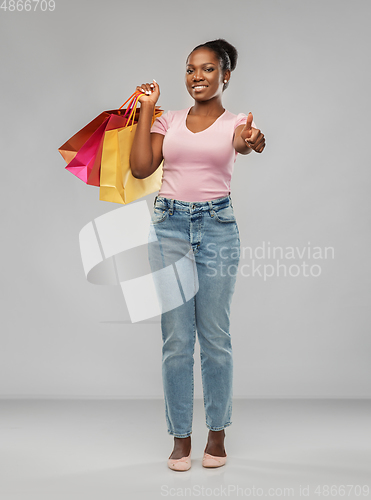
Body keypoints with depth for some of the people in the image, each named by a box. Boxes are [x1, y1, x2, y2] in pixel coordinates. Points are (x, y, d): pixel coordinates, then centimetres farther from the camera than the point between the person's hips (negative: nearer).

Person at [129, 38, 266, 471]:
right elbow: (140, 168, 0)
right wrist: (146, 109, 2)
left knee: (215, 337, 4)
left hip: (217, 226, -2)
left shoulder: (235, 122, 5)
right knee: (175, 339, 3)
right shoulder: (168, 121, 12)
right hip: (169, 224, 2)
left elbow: (241, 141, -20)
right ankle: (180, 436, 15)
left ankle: (217, 433, 20)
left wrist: (251, 142, -45)